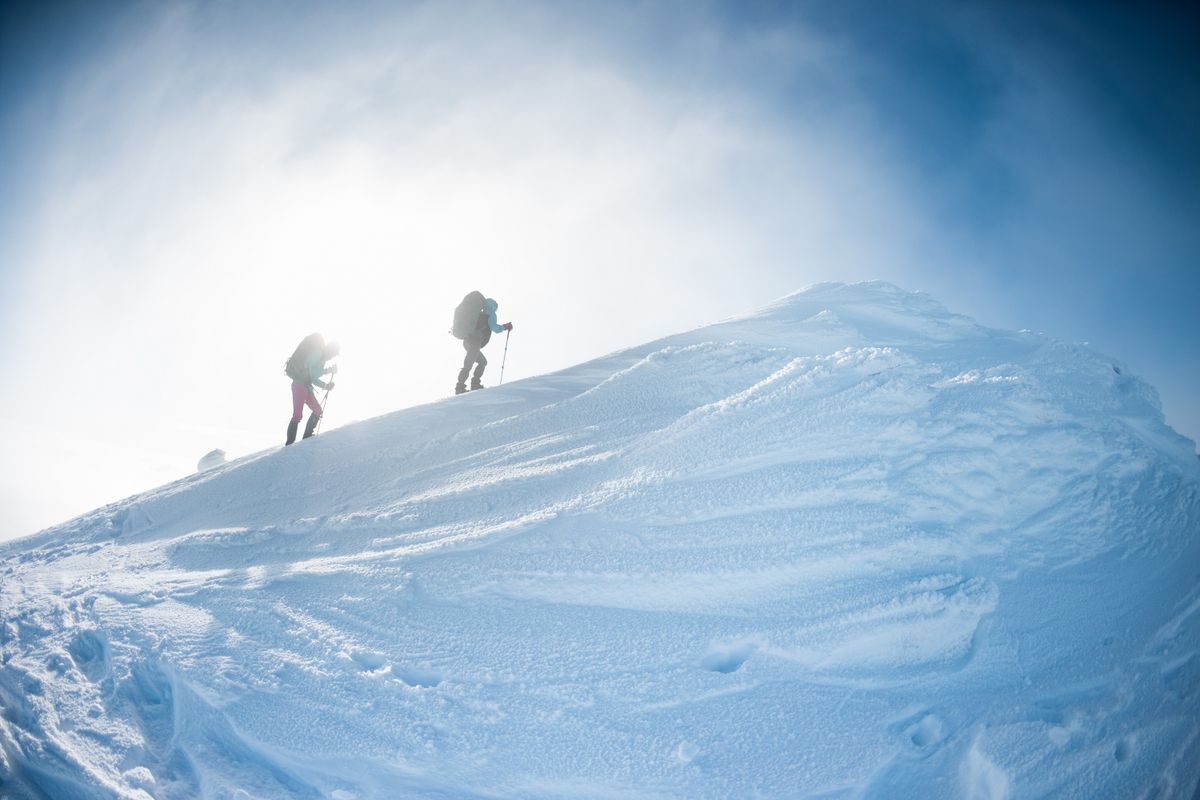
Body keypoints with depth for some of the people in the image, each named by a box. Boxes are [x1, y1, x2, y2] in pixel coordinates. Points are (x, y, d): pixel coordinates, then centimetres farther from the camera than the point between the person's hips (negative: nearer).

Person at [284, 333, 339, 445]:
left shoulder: (320, 356, 19)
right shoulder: (317, 353, -10)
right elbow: (313, 373, -23)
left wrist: (325, 385, 11)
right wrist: (329, 370, -16)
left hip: (306, 385, 10)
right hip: (299, 384, -10)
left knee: (317, 410, 9)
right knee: (298, 414, -12)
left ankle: (307, 438, 13)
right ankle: (289, 443, -10)